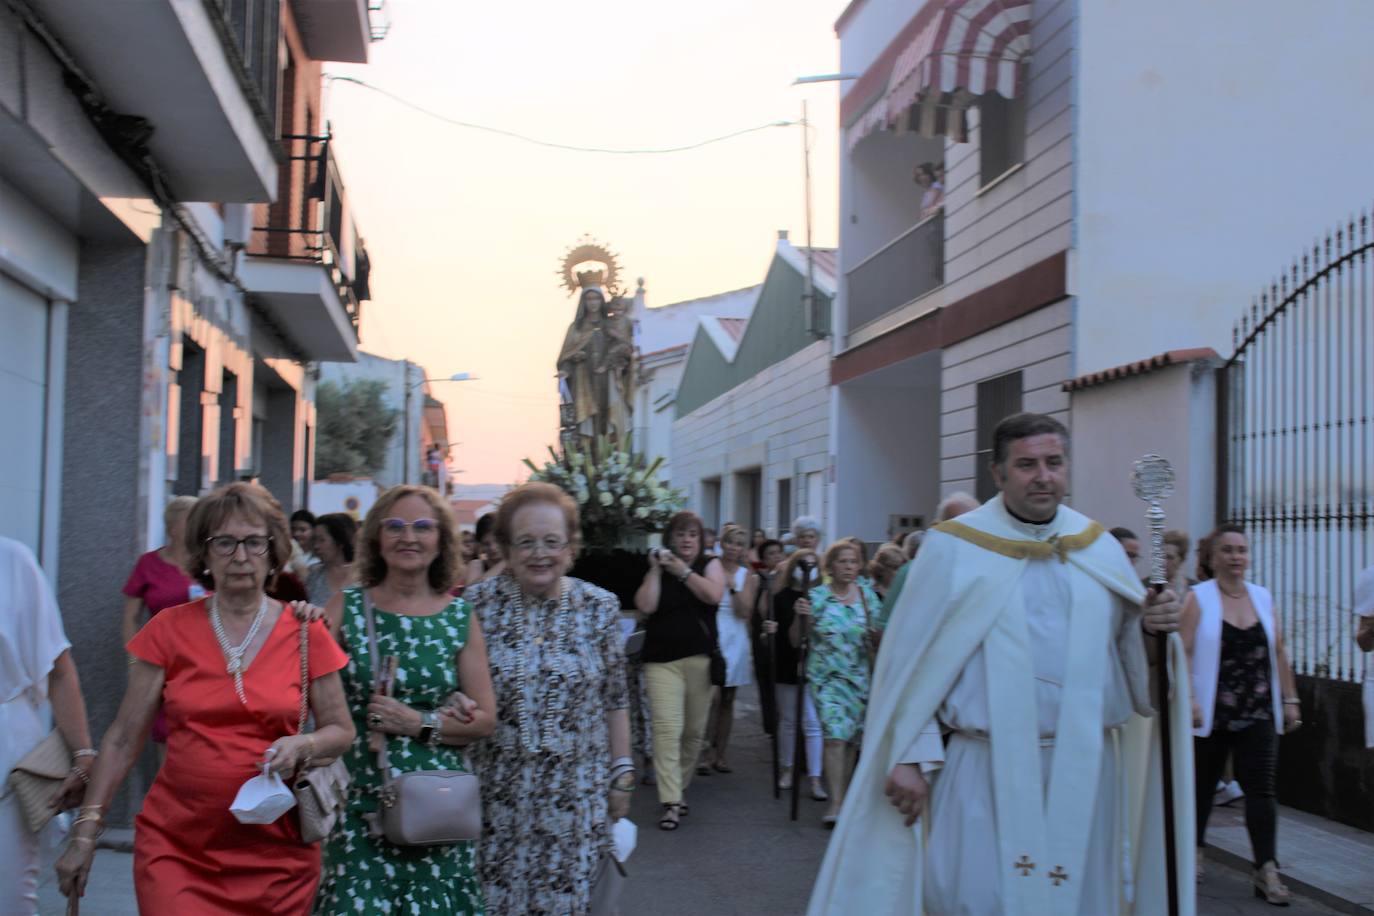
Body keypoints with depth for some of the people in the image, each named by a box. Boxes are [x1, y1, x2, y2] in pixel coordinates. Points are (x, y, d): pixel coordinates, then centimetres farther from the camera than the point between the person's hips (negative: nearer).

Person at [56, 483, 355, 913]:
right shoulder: (170, 629, 0)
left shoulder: (304, 632, -1)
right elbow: (123, 739, 4)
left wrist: (302, 746, -14)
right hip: (175, 850, 0)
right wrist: (85, 831, 1)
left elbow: (341, 731, 7)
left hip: (276, 852, 0)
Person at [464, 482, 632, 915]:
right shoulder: (478, 603, -4)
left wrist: (622, 773, 5)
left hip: (576, 796, 1)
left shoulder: (600, 607, 0)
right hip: (495, 793, 0)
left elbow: (615, 700, 5)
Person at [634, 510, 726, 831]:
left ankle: (679, 789, 24)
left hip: (700, 660, 1)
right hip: (662, 661, -1)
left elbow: (713, 594, -12)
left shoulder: (710, 564, 8)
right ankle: (670, 803, -13)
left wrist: (682, 571, -10)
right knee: (667, 729, -13)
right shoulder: (657, 570, 9)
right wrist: (656, 569, -7)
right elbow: (645, 606, -7)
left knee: (694, 731, 7)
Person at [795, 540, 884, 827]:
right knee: (835, 735, -16)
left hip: (860, 678, 3)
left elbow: (878, 640, 13)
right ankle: (836, 803, -14)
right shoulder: (816, 597, -3)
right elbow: (795, 640, 0)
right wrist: (800, 617, -17)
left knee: (852, 739, 8)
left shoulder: (868, 597, 4)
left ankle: (842, 795, 26)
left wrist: (879, 635, -9)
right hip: (826, 676, -3)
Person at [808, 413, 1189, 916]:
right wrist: (910, 757, -10)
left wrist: (1155, 625, -10)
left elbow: (1127, 647, 11)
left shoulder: (1101, 548, 8)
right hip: (988, 773, -3)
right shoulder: (953, 548, -4)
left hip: (1084, 770, 4)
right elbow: (914, 661, -6)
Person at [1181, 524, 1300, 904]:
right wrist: (1190, 698, -19)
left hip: (1257, 712, 3)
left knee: (1261, 786, -5)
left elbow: (1278, 653, 13)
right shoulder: (1199, 597, -4)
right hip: (1212, 713, -2)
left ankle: (1266, 870, -4)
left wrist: (1290, 699, 10)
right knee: (1203, 783, 10)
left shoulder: (1263, 598, 8)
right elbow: (1184, 652, -10)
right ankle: (1195, 851, 31)